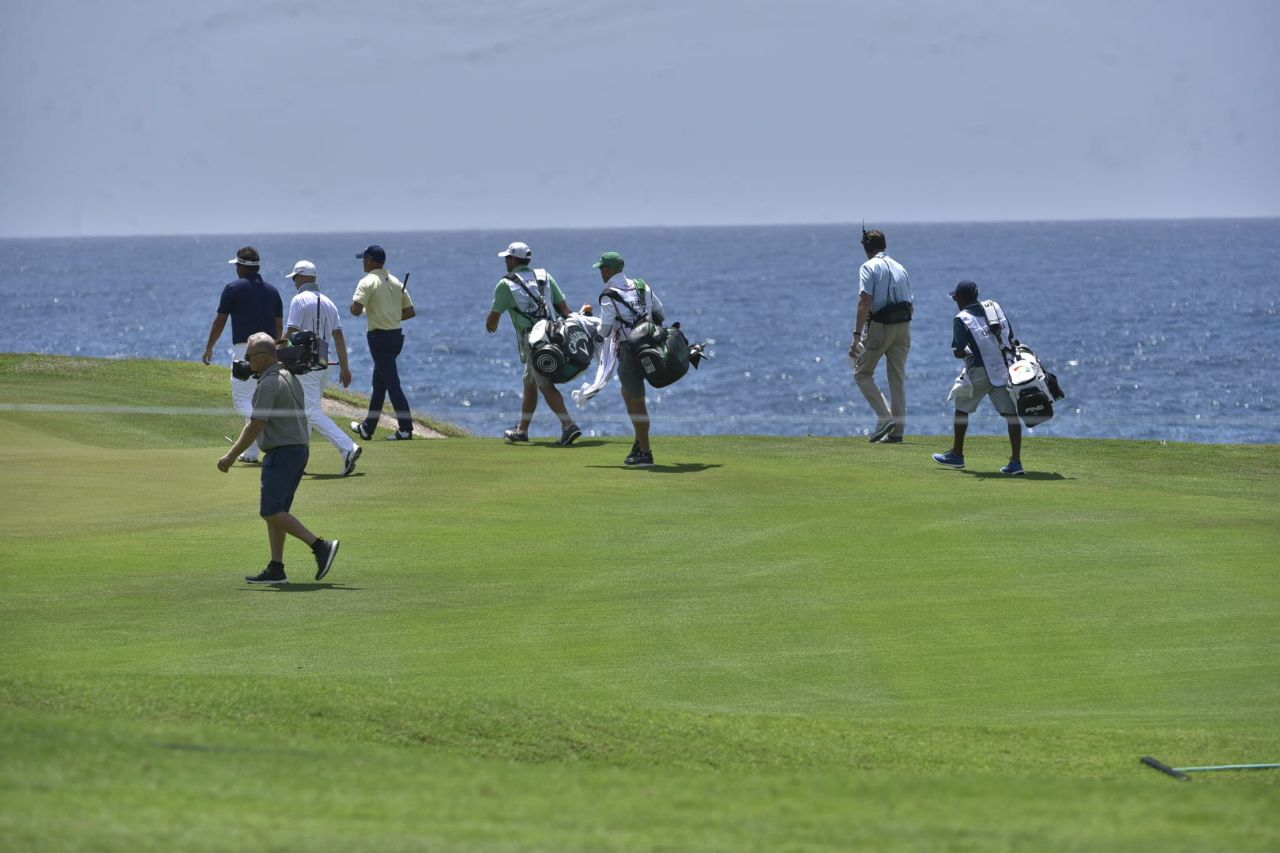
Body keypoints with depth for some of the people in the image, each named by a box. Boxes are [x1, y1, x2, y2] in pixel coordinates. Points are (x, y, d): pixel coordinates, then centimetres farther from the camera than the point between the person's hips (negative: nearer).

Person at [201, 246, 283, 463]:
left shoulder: (233, 289, -3)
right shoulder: (272, 291, 12)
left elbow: (219, 322, 1)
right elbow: (279, 326, 14)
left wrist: (209, 348, 13)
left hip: (245, 348, -5)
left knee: (242, 398, -2)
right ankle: (252, 451, 14)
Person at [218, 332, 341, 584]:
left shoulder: (269, 383, -15)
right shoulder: (290, 377, 16)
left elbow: (255, 426, -18)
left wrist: (231, 456, -12)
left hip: (282, 452, -10)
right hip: (299, 448, 10)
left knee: (271, 511, -10)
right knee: (276, 511, 11)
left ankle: (320, 546, -15)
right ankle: (276, 569, 9)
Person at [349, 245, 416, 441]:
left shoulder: (368, 282, -11)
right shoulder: (396, 282, 11)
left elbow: (356, 310, -20)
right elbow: (409, 312, 10)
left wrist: (362, 310, 2)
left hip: (379, 337, -8)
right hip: (396, 335, 8)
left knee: (392, 383, -8)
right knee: (379, 383, 17)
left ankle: (406, 428, -11)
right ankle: (367, 428, 26)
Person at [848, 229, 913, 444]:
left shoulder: (869, 267, -4)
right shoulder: (900, 268, 17)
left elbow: (865, 301, -15)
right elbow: (911, 304, 16)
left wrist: (857, 335, -18)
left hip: (880, 326, -6)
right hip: (904, 325, 6)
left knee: (862, 373, 5)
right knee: (898, 377, 9)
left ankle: (885, 418, -10)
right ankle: (897, 430, 7)